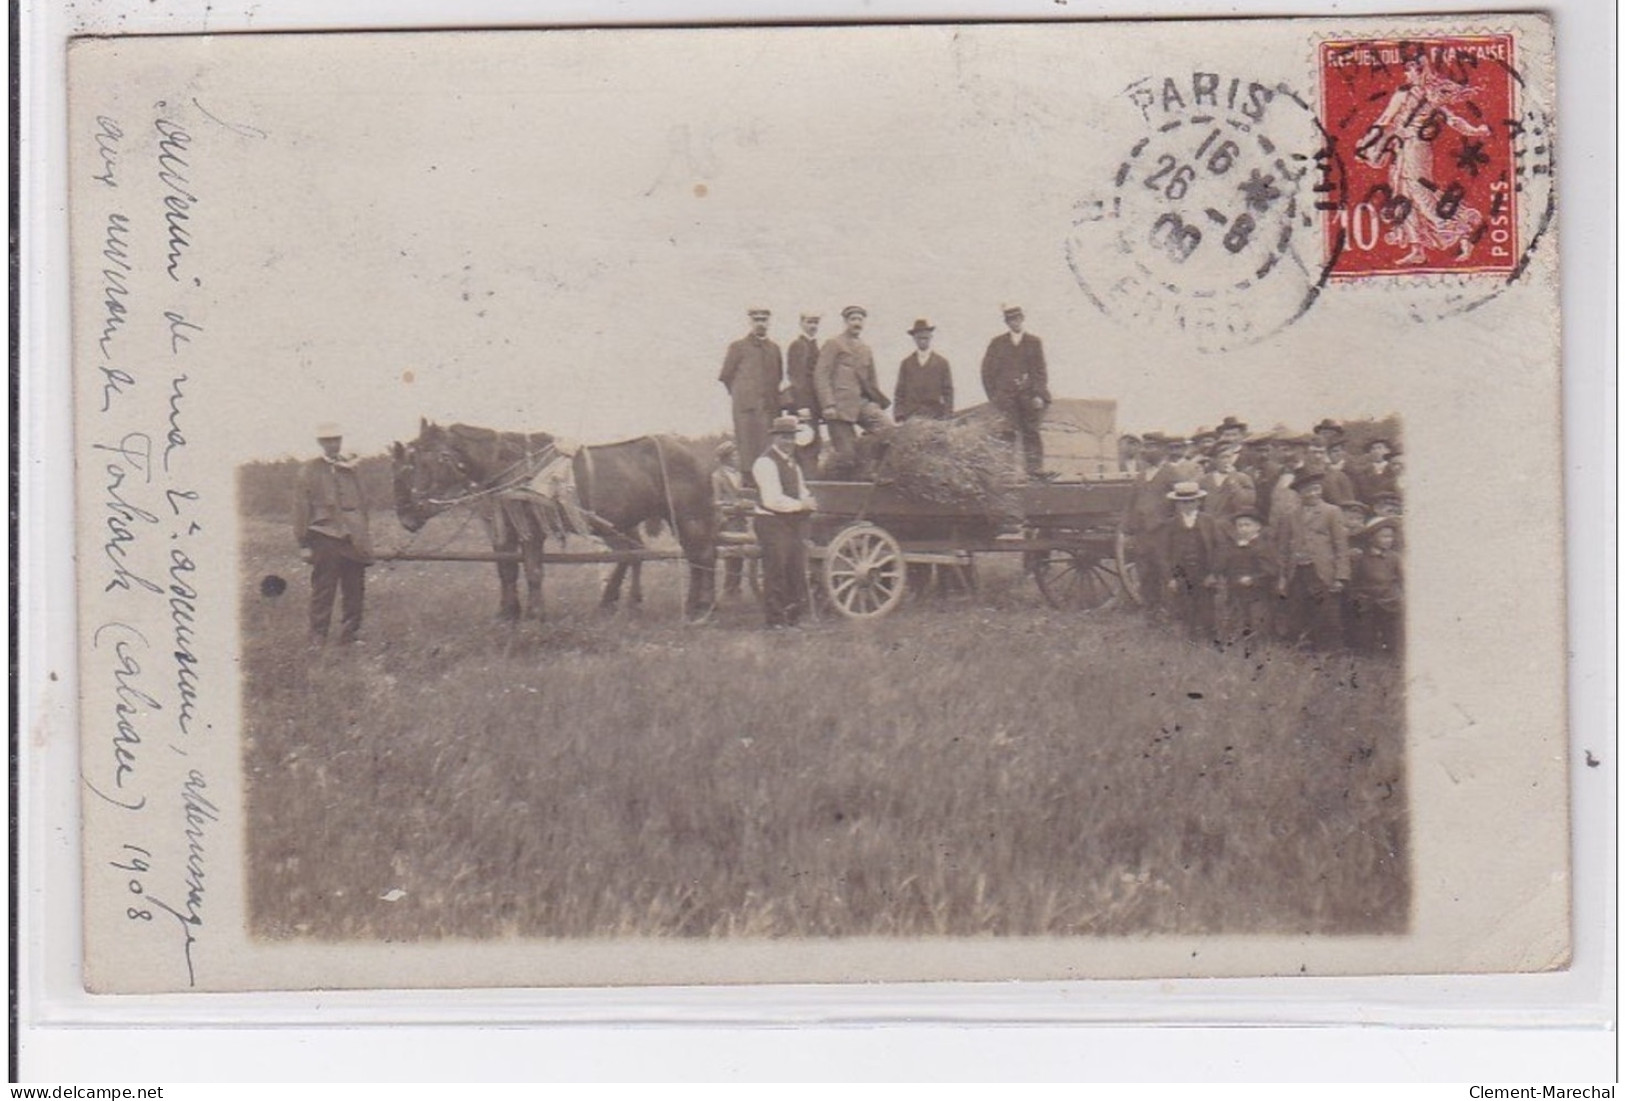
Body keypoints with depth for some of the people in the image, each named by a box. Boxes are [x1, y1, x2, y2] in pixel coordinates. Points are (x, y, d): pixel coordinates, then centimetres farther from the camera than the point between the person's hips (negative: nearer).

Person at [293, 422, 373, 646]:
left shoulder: (351, 470, 12)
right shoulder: (309, 472, -1)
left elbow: (362, 503, 18)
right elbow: (301, 508, -2)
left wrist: (363, 535, 16)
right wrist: (304, 544, -6)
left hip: (353, 539, 4)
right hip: (325, 538, -4)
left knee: (354, 590, 6)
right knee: (322, 591, 0)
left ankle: (350, 633, 17)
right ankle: (318, 638, 7)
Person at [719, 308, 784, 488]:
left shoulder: (774, 348, 14)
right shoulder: (738, 347, 3)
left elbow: (779, 376, 23)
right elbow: (726, 375, 6)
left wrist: (770, 395, 14)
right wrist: (739, 394, 9)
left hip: (769, 406, 4)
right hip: (746, 406, -3)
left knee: (767, 448, -1)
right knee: (747, 446, -6)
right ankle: (747, 483, -6)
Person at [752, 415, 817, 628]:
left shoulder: (793, 464, 18)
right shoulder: (766, 463, -13)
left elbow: (800, 492, 18)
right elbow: (773, 499, -21)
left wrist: (808, 502, -5)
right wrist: (801, 504, -19)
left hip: (794, 522, 9)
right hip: (773, 523, -9)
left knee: (797, 571, 10)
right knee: (776, 572, -6)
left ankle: (794, 617, 19)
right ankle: (775, 620, -1)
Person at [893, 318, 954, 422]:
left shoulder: (942, 363, 10)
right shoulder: (906, 363, 13)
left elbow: (948, 391, 8)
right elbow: (900, 391, 11)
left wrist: (948, 414, -1)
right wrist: (899, 416, 1)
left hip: (935, 417, 0)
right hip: (911, 416, 1)